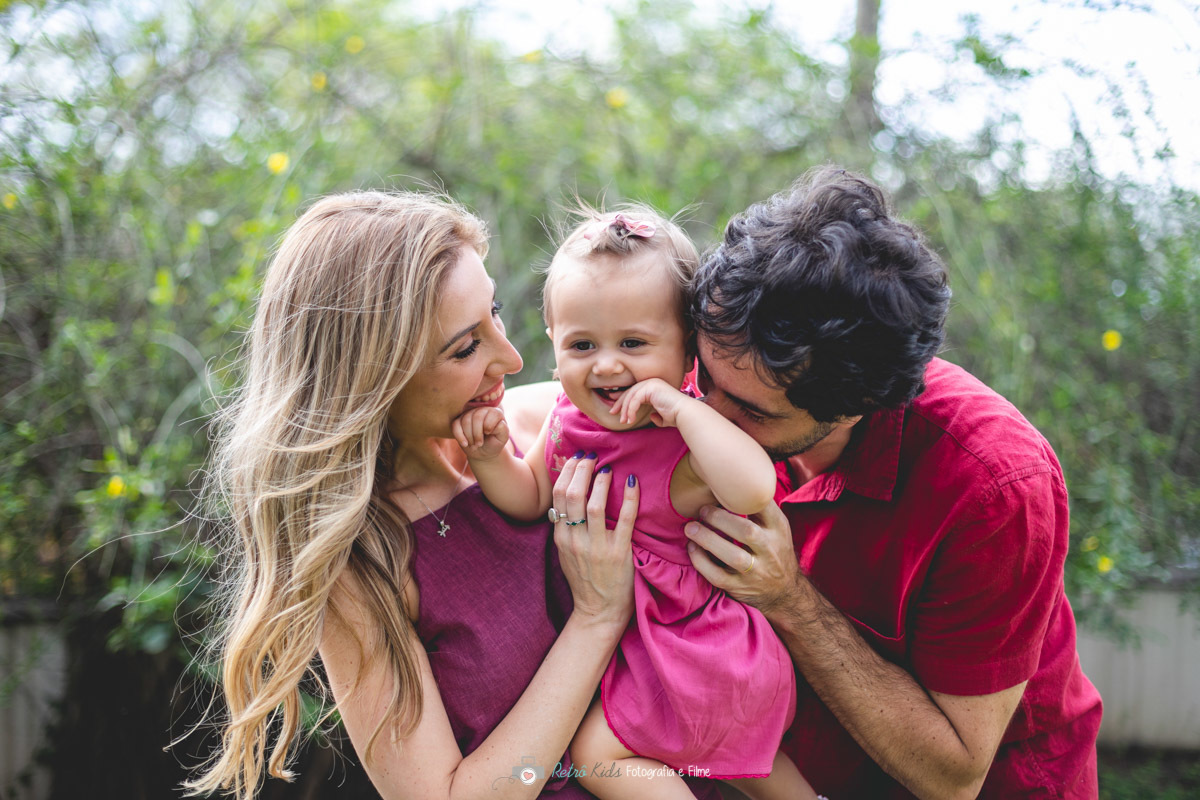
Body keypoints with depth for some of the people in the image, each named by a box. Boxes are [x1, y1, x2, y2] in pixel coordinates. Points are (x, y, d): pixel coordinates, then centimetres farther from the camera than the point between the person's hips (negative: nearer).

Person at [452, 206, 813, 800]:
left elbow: (752, 489, -51)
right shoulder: (570, 417, -7)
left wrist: (681, 406, -46)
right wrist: (491, 456, -15)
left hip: (695, 647, -8)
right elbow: (529, 498, 6)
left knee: (597, 752, -2)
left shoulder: (690, 437, -29)